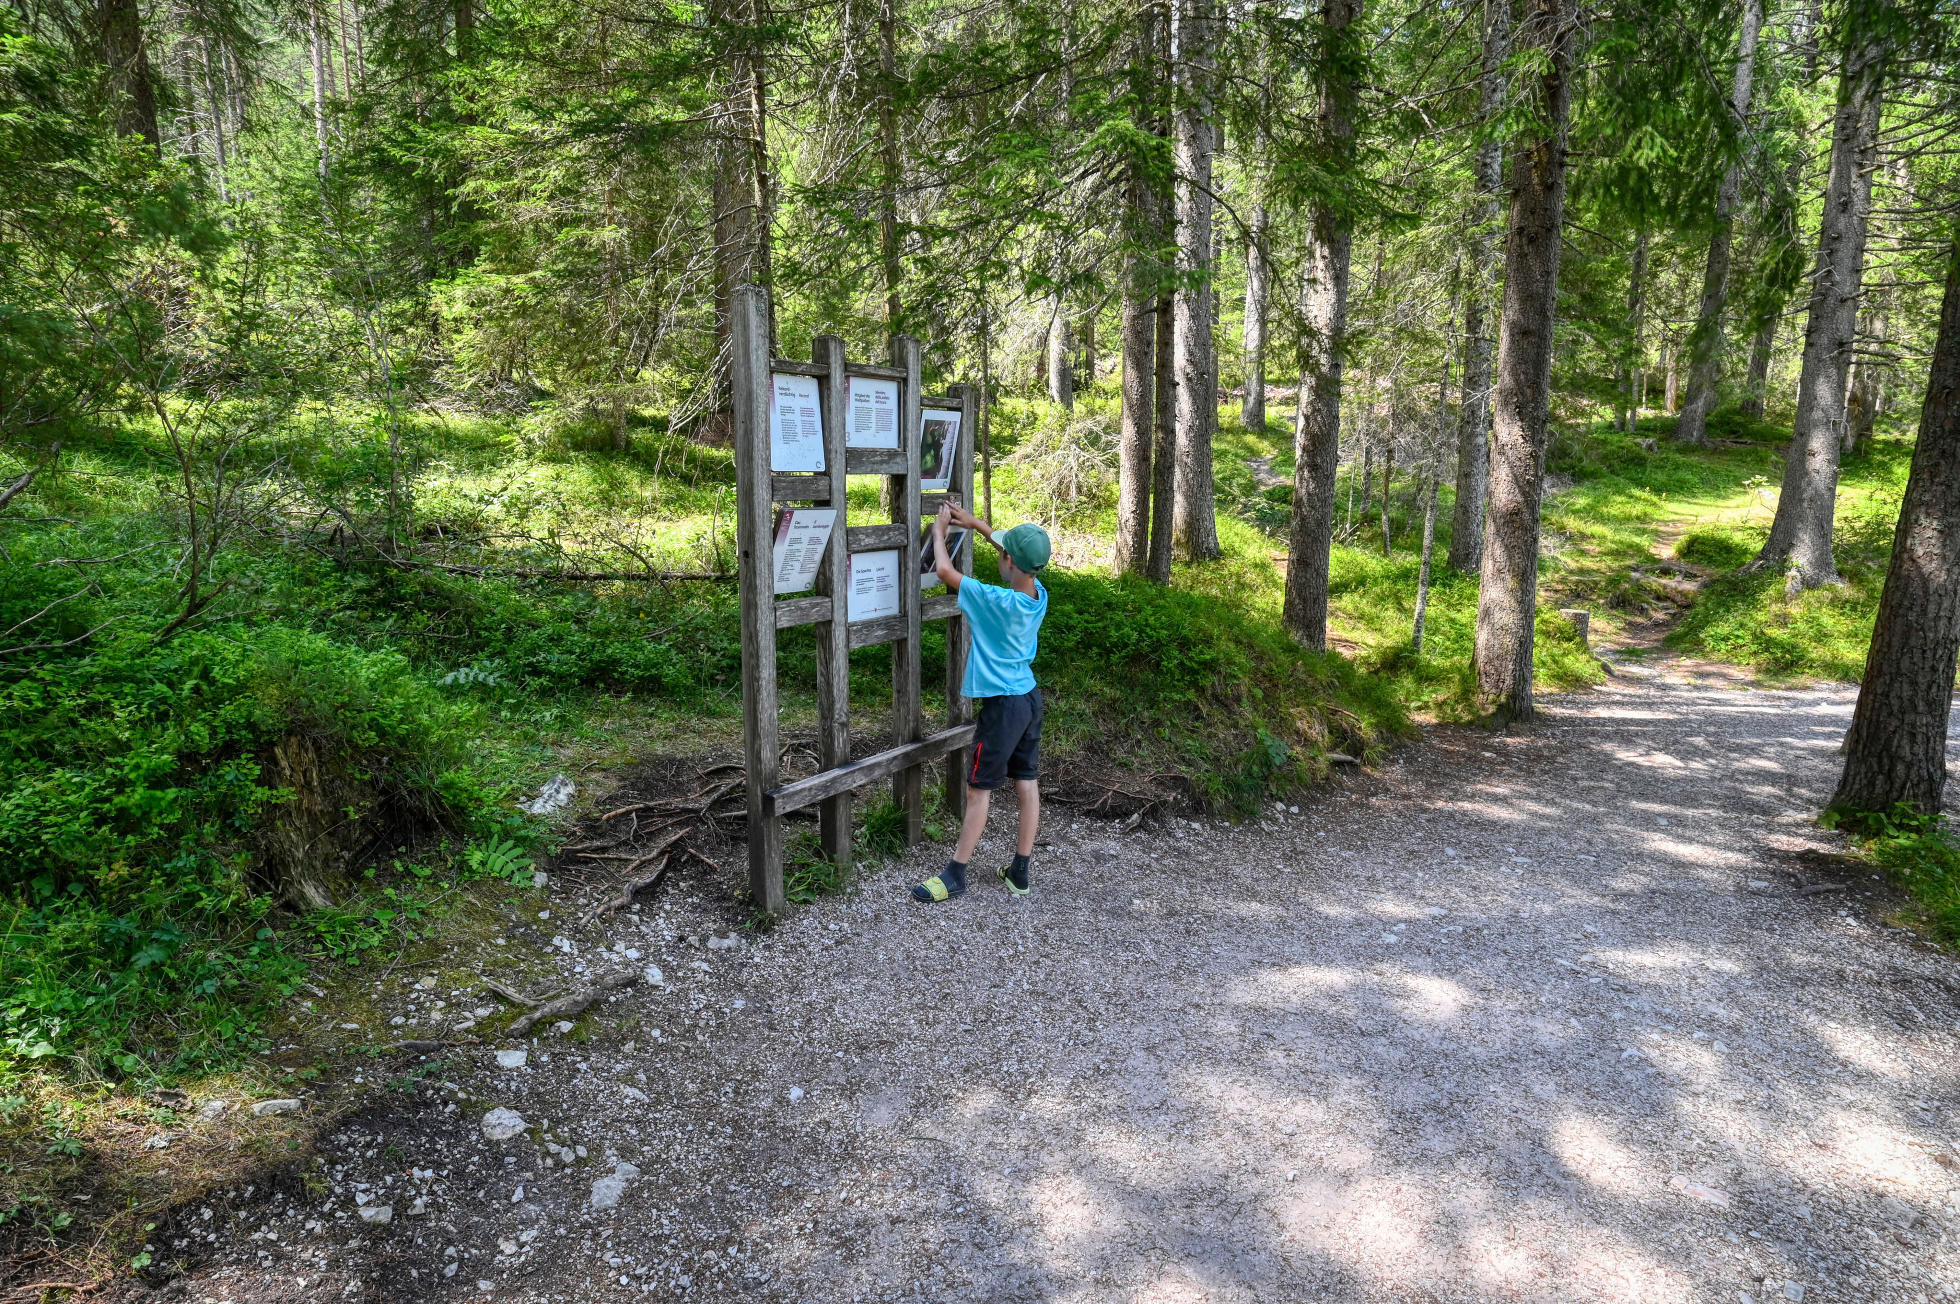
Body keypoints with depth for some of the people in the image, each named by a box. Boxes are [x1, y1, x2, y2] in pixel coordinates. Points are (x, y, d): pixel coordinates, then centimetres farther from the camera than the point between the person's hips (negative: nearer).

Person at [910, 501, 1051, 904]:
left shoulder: (997, 601, -24)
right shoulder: (1039, 596, -3)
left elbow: (944, 571, -15)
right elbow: (1022, 554, 16)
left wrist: (940, 530, 2)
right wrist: (975, 523, 18)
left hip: (1002, 705, -7)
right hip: (1031, 698, 7)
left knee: (978, 791, 2)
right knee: (1027, 786, 11)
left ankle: (955, 875, 12)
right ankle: (1019, 871, 22)